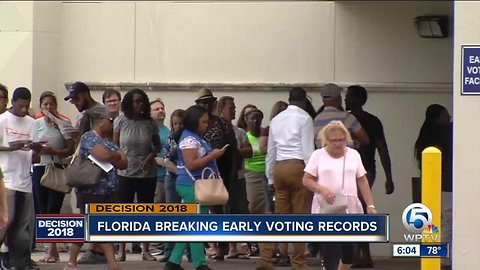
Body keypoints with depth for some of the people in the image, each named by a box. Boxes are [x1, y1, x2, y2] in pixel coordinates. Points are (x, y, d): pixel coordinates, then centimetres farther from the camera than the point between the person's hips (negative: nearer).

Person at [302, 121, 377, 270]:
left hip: (350, 209, 3)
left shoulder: (354, 154, 10)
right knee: (329, 248, -9)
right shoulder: (318, 155, 2)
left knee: (349, 249, 4)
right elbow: (306, 180, 1)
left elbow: (362, 181, 10)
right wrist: (322, 189, -18)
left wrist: (370, 205, 2)